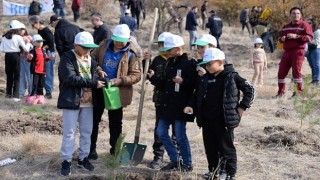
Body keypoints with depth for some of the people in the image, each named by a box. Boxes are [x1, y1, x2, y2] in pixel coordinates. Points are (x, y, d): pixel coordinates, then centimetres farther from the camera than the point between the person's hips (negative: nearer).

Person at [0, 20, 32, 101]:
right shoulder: (18, 37, -7)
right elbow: (26, 49, -6)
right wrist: (28, 44, 13)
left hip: (7, 56, 4)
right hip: (15, 56, -4)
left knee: (9, 75, 15)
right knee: (17, 76, 2)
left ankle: (8, 93, 20)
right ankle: (15, 95, -4)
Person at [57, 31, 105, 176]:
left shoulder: (91, 59, 12)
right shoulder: (67, 58, -11)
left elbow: (94, 77, 12)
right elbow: (70, 78, -22)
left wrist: (99, 80, -13)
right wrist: (93, 83, -22)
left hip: (88, 102, 6)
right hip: (71, 101, -6)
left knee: (87, 131, 12)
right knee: (69, 132, -1)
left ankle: (83, 158, 24)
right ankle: (66, 161, 7)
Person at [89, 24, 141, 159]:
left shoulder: (131, 53, -8)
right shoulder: (104, 46, 1)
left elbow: (136, 75, -10)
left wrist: (120, 80, -23)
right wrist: (98, 70, -11)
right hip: (99, 89, 3)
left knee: (115, 122, 11)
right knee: (94, 119, 10)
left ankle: (115, 148, 27)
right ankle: (91, 148, 22)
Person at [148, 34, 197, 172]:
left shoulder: (189, 64, -11)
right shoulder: (170, 63, 13)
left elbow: (194, 85, -16)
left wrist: (183, 81, -30)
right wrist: (153, 77, 5)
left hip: (180, 106, -8)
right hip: (167, 104, 9)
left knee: (180, 136, -2)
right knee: (161, 132, 9)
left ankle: (187, 164, 15)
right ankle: (175, 161, 22)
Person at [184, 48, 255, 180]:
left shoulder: (232, 77, -8)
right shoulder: (204, 79, 8)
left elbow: (249, 90, -3)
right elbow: (197, 94, 19)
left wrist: (242, 108, -6)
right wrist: (191, 106, 2)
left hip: (224, 120, -5)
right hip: (207, 120, 6)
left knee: (226, 148, 2)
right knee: (210, 147, 14)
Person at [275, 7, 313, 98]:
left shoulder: (304, 25, 0)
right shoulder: (285, 27, 20)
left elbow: (309, 37, -11)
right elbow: (280, 37, 26)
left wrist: (296, 36, -18)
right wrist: (282, 38, 1)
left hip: (298, 51, -6)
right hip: (287, 52, 6)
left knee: (296, 71, -10)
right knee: (281, 72, 3)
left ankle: (299, 91, -3)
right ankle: (281, 92, 13)